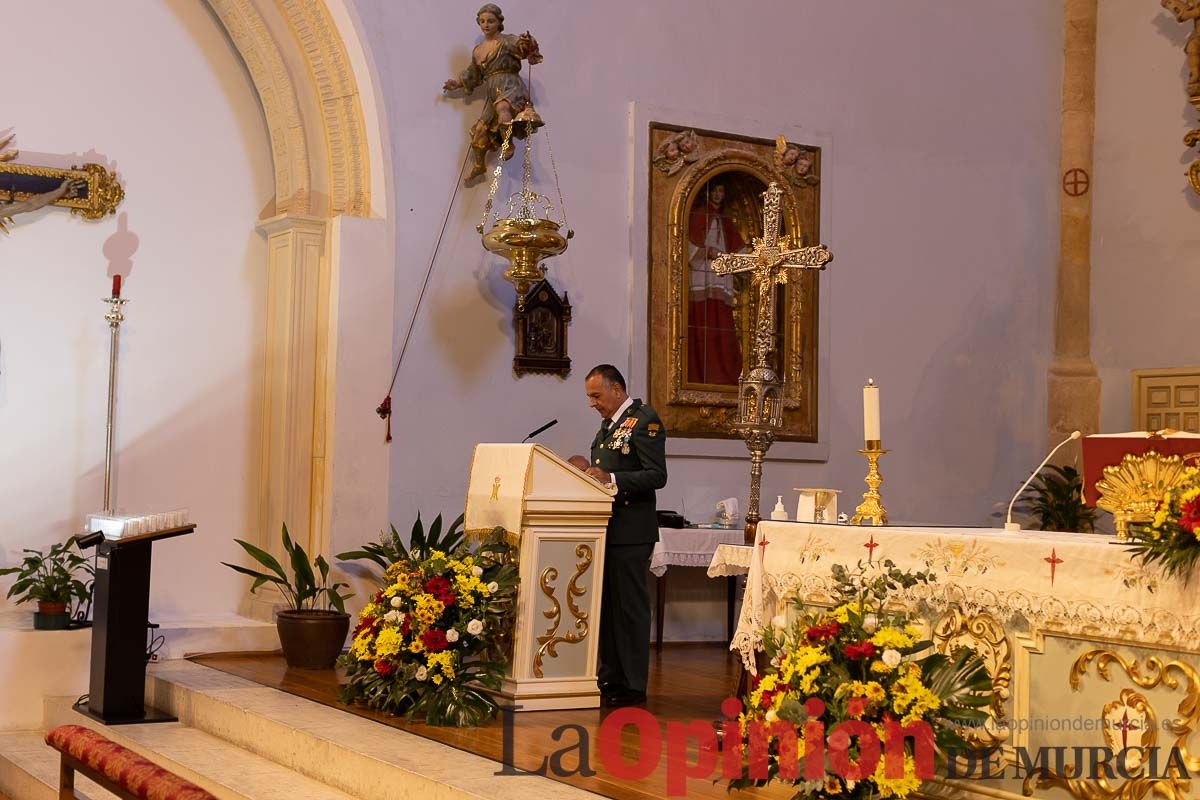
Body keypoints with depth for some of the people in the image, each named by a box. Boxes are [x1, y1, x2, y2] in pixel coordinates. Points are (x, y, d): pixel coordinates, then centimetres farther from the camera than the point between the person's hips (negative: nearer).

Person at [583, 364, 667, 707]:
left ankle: (633, 685, 1)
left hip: (630, 532, -9)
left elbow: (656, 475, -17)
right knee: (606, 606, 12)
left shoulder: (645, 420, -10)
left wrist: (611, 479, -25)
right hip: (607, 528, 9)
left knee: (630, 607, -4)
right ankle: (609, 679, 20)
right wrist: (590, 474, 7)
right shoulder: (608, 423, 18)